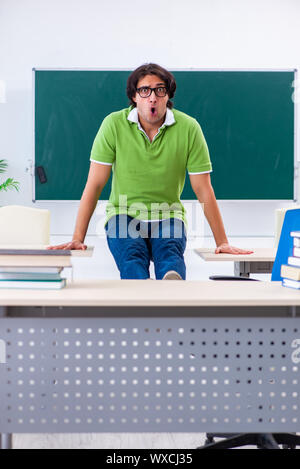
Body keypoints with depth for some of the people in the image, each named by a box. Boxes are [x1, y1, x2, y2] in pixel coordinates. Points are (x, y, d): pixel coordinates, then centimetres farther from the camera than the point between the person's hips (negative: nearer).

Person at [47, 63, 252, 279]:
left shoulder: (189, 128, -5)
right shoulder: (114, 124, -5)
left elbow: (204, 190, -1)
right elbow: (95, 185, -3)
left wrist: (222, 242, -2)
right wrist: (78, 239, -8)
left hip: (168, 216, 0)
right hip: (123, 215, 0)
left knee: (171, 256, -34)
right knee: (132, 262, -33)